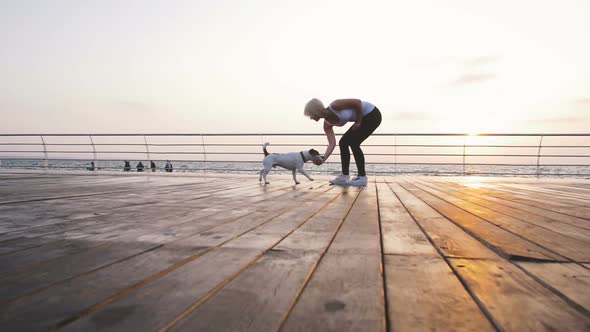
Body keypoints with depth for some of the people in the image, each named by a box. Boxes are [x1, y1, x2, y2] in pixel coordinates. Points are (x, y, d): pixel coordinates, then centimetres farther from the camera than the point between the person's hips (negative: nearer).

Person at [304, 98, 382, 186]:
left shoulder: (334, 106, -27)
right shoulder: (327, 124, -4)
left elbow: (358, 102, -24)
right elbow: (332, 144, -9)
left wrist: (358, 122, -16)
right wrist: (323, 158, -22)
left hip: (372, 115, -8)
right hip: (365, 117, 8)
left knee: (353, 143, -14)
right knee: (343, 142, 3)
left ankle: (362, 177, -6)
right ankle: (345, 176, 8)